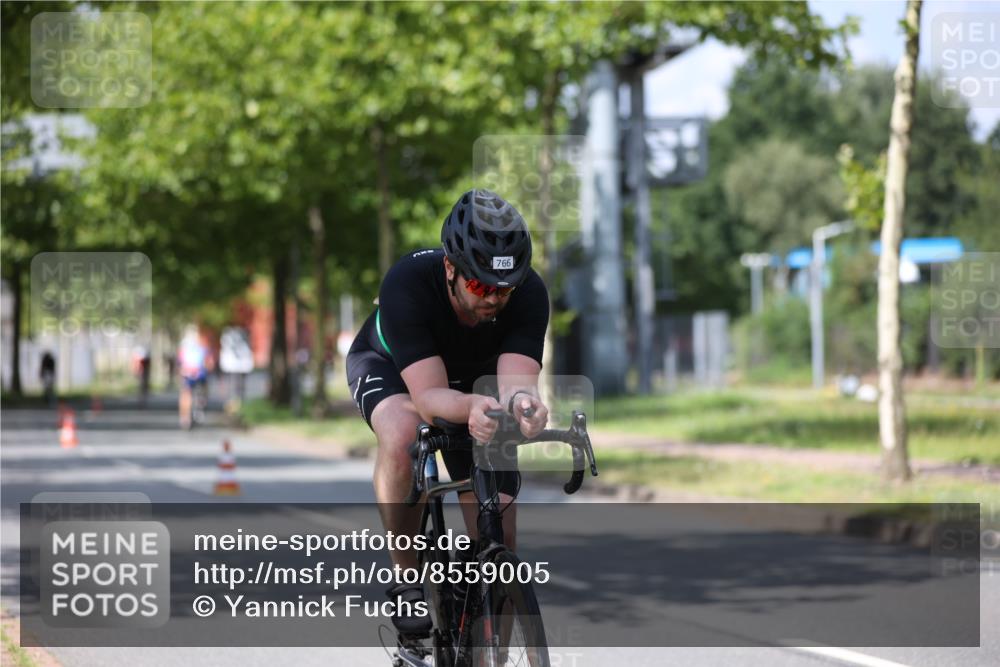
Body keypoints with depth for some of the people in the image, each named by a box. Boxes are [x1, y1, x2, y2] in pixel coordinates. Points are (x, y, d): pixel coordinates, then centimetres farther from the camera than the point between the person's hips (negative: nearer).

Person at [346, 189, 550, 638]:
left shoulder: (529, 294, -32)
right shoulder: (407, 284, -39)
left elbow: (516, 379, -42)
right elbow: (429, 396, -45)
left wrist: (521, 401, -67)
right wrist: (471, 407, -66)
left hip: (474, 378, 2)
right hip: (388, 365, -2)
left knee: (498, 543, -10)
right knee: (402, 434, -39)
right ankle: (406, 579, -21)